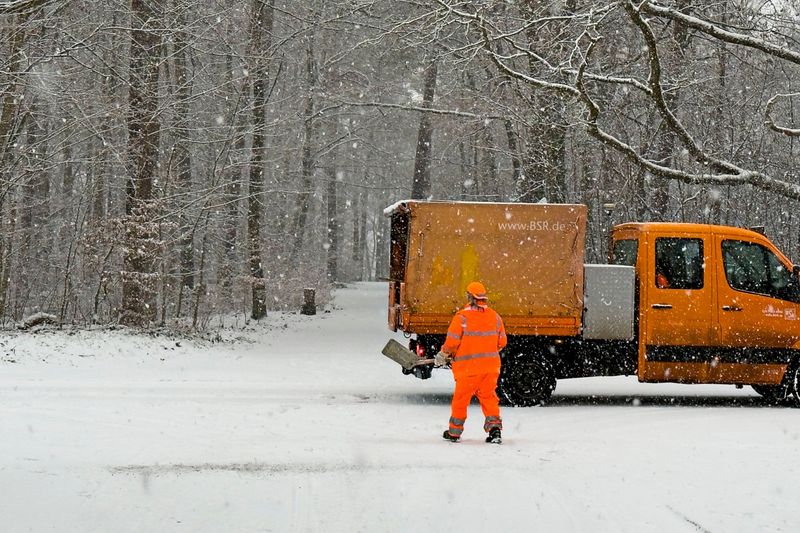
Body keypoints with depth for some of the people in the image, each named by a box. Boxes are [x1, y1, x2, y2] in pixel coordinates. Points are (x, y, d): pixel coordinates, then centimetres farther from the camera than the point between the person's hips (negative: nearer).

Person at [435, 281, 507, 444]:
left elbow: (452, 342, -11)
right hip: (491, 365, 4)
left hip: (468, 366, -4)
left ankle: (454, 432, 20)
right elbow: (502, 342, 11)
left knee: (461, 398, 10)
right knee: (488, 397, 13)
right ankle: (494, 427, -2)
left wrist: (442, 356, 6)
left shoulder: (462, 317, -12)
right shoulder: (495, 316, 4)